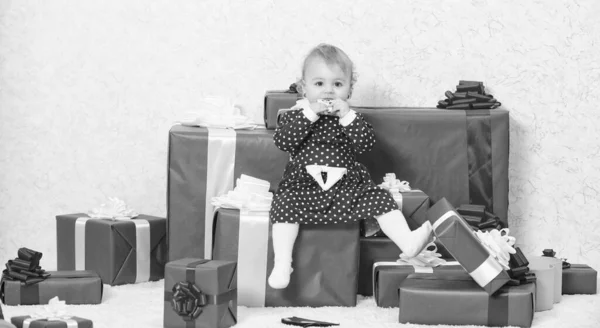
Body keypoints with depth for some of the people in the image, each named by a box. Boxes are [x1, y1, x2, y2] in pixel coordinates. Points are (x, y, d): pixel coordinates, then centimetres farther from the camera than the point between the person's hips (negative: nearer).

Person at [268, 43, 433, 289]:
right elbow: (282, 141, -12)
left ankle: (408, 243, -23)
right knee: (284, 205, -27)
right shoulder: (296, 115, 6)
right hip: (302, 184, -2)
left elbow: (366, 144, -6)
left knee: (379, 199, -16)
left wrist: (347, 116, -16)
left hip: (347, 184, 2)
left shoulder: (351, 118, 10)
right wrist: (309, 113, -17)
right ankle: (282, 264, -28)